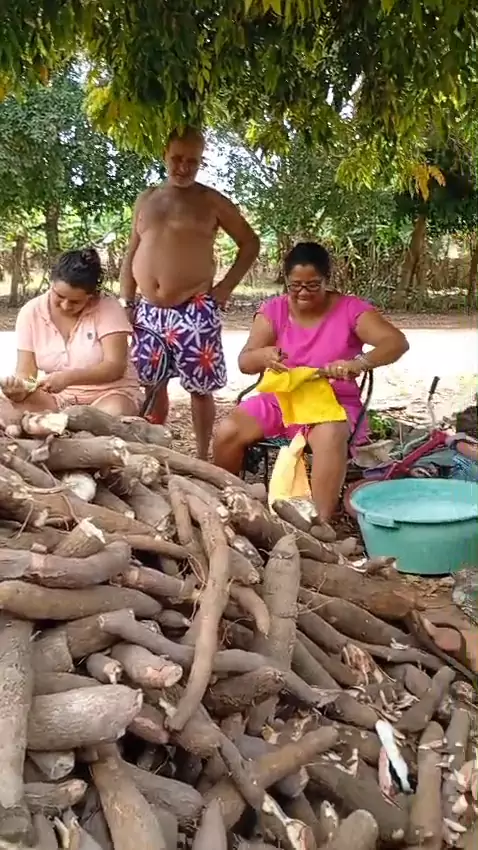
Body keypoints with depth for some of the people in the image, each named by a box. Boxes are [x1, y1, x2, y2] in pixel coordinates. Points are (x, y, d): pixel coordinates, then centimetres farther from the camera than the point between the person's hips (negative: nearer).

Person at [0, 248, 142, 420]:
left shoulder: (108, 308, -13)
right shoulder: (31, 312, -4)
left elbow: (115, 367, -20)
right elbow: (26, 372, -5)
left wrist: (68, 378, -35)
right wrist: (19, 389, -30)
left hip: (111, 392, -3)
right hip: (58, 398, 3)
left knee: (115, 414, -38)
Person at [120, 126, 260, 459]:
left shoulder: (211, 201, 2)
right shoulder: (146, 199, 14)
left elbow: (250, 243, 4)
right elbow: (132, 253, 16)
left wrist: (226, 286, -5)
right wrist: (126, 301, 7)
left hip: (194, 311, -4)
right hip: (147, 311, 4)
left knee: (200, 386, -1)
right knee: (150, 384, 9)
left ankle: (203, 456, 10)